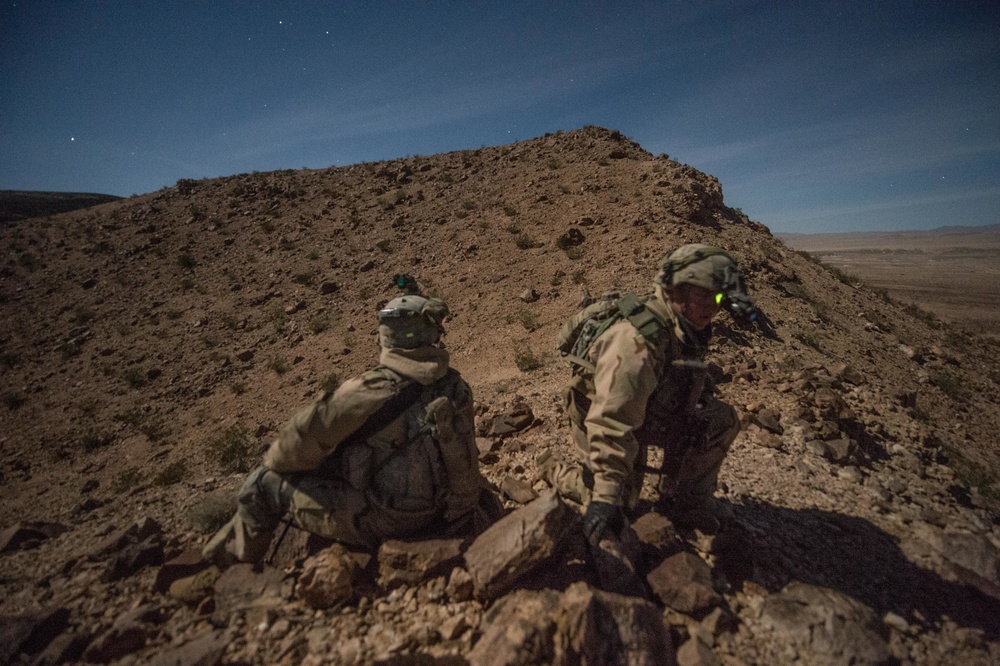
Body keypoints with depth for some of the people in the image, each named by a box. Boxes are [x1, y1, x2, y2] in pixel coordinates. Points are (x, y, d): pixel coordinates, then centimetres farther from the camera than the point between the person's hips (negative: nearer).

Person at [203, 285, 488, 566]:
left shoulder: (372, 389, -26)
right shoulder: (457, 387, -8)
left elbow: (307, 436, -18)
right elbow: (465, 459, 1)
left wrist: (272, 461, 5)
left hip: (378, 520, -7)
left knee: (262, 485, 7)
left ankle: (235, 564, 33)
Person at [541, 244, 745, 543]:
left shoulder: (684, 328, -8)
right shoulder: (636, 341, -37)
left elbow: (688, 386, 13)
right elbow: (611, 422, -40)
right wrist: (606, 496, -39)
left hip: (647, 411, 8)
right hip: (601, 418, -7)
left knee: (722, 420, -2)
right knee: (619, 501, -3)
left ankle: (687, 502, 15)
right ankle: (553, 466, 19)